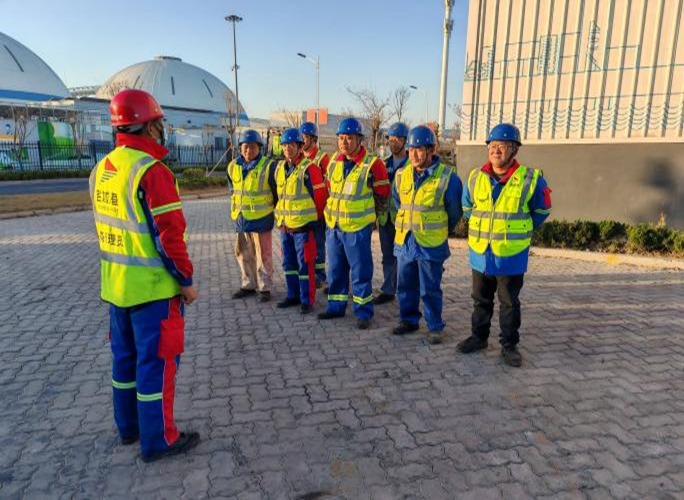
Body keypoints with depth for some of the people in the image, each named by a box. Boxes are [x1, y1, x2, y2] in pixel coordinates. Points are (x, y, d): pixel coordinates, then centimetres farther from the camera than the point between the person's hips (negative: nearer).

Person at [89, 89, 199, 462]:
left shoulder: (101, 170, 7)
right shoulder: (151, 171, -19)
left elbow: (107, 226, 14)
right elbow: (169, 235, -21)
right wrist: (186, 280, -12)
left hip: (115, 285, 9)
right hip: (153, 287, -8)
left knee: (125, 355, 19)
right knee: (156, 360, 3)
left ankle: (128, 427, 35)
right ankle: (158, 439, 15)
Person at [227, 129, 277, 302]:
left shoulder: (268, 167, -10)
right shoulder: (233, 167, 5)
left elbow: (277, 191, -1)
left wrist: (272, 209, 7)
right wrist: (236, 207, 16)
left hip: (261, 219, -5)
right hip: (240, 219, 5)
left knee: (263, 254, 2)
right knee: (243, 254, 14)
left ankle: (265, 288, 13)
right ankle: (248, 285, 28)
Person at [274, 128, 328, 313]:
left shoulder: (309, 169, -13)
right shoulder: (280, 168, 10)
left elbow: (320, 196, -9)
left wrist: (315, 219, 0)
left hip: (303, 225, -7)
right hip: (284, 225, 8)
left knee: (305, 264, -1)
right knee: (289, 263, 15)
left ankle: (307, 300, 9)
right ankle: (293, 295, 28)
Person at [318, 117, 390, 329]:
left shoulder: (373, 164, -11)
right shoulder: (335, 162, 6)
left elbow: (382, 196, -3)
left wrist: (362, 206, 4)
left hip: (357, 228, -6)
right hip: (333, 226, 6)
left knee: (361, 272, 1)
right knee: (335, 269, 15)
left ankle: (363, 312, 14)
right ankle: (336, 306, 29)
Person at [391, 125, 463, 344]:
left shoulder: (447, 177, -10)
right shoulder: (401, 175, 3)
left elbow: (454, 211, 3)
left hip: (431, 244, -5)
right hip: (404, 241, 5)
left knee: (430, 290, 3)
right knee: (406, 286, 14)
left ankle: (435, 327, 17)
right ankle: (409, 320, 30)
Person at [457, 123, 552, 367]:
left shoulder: (530, 179, -11)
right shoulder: (476, 177, -1)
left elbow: (542, 210, 6)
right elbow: (467, 206, 18)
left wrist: (520, 231, 9)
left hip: (511, 256, -3)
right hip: (480, 253, 3)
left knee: (509, 303, 9)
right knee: (481, 300, 16)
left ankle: (509, 345, 23)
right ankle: (479, 336, 32)